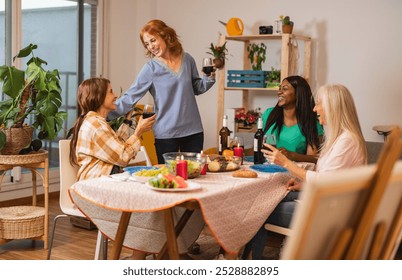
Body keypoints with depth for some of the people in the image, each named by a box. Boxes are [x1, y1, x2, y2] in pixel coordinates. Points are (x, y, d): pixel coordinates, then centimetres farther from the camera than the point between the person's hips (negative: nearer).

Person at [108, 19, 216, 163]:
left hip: (193, 130, 3)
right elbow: (130, 97, -10)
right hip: (166, 134, -3)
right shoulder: (151, 69, -7)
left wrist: (209, 78, -3)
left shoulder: (187, 60, 2)